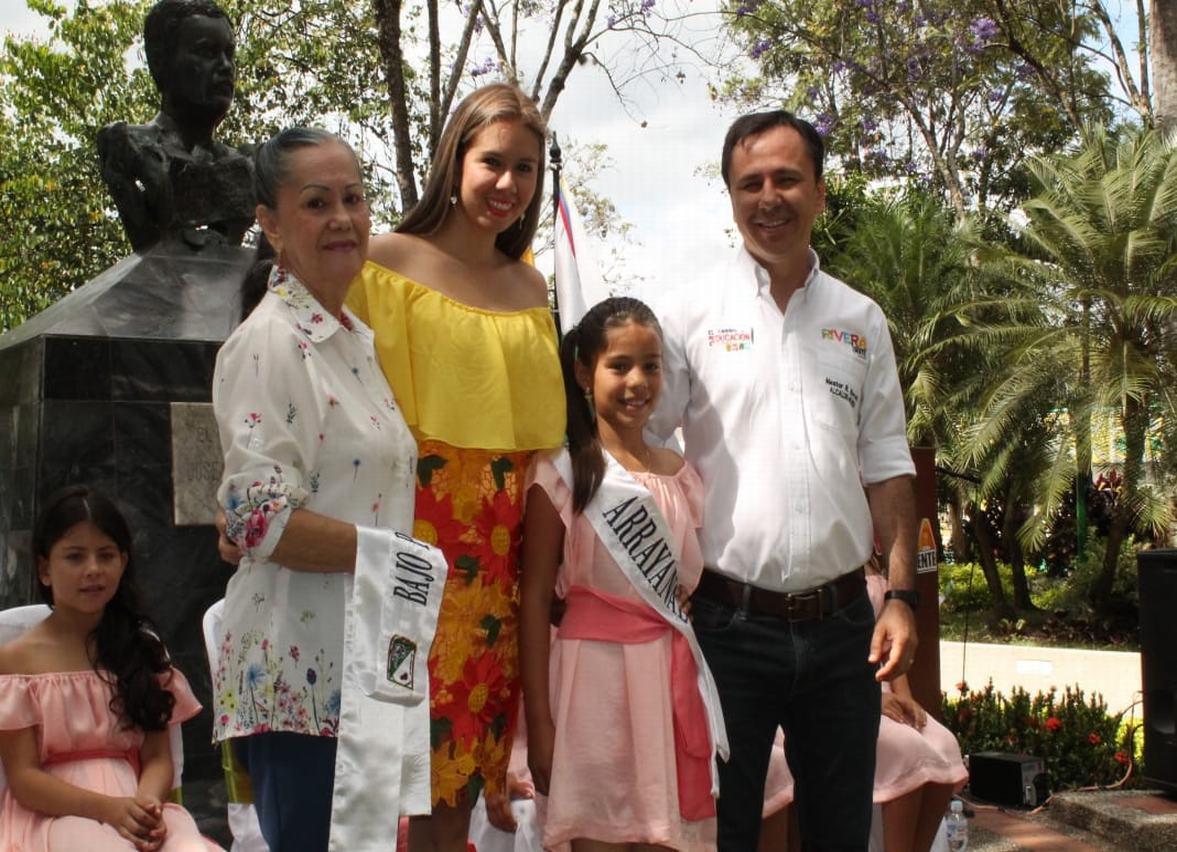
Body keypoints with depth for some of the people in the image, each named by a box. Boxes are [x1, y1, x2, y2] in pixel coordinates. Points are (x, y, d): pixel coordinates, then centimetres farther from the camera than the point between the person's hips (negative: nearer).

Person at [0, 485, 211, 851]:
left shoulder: (142, 647, 13)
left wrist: (146, 803, -17)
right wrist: (109, 808, -19)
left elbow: (158, 757, 7)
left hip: (135, 807, 3)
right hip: (56, 814, -3)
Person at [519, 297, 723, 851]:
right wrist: (538, 722, -11)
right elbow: (535, 600, -7)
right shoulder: (562, 474, -4)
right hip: (596, 668, -4)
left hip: (673, 677, 5)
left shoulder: (681, 476, 11)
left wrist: (705, 698, 11)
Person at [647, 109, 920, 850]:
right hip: (730, 621, -3)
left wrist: (902, 596, 2)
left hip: (842, 623, 3)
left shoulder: (861, 321, 8)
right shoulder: (691, 316, -1)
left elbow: (886, 468, 10)